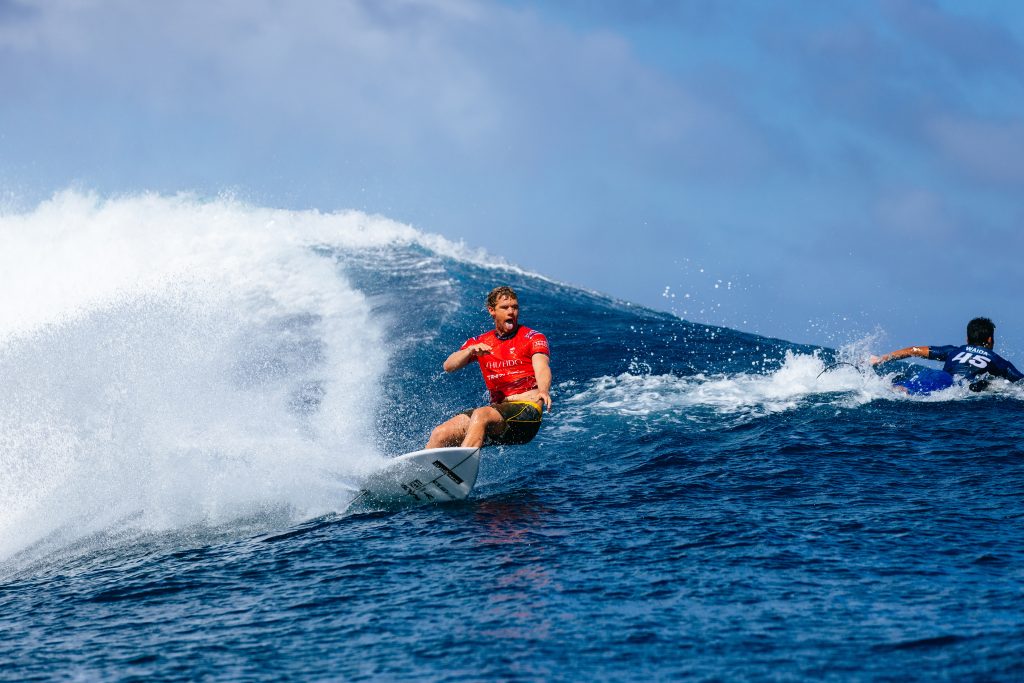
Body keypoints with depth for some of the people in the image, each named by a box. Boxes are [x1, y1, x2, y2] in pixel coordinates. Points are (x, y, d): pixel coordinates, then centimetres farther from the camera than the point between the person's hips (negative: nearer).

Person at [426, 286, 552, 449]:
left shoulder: (533, 338, 3)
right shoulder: (480, 342, 17)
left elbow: (541, 368, -15)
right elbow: (449, 366, 6)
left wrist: (543, 391, -38)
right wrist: (471, 350, -15)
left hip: (526, 410, -5)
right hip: (497, 408, 5)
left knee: (481, 415, -34)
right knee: (440, 434, -11)